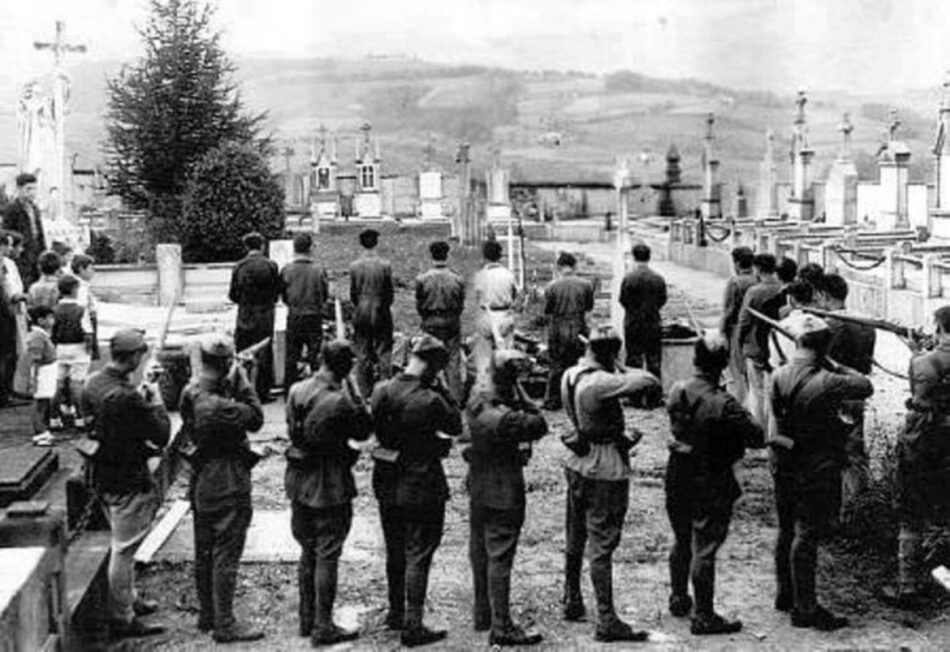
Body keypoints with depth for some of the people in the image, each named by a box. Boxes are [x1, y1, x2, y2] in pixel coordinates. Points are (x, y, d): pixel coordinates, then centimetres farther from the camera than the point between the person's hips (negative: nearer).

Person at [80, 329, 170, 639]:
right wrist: (156, 400, -7)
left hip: (103, 476, 9)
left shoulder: (92, 384, 0)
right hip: (128, 482, -9)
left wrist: (141, 397, 9)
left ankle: (130, 599, 39)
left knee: (123, 545, 24)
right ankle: (122, 619, 14)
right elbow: (162, 435, -21)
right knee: (124, 549, 3)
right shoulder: (126, 397, -29)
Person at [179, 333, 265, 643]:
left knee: (205, 552, 17)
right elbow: (255, 418, -19)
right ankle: (224, 625, 4)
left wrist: (233, 385, 1)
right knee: (226, 554, -2)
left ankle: (207, 615, 29)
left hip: (202, 478, 10)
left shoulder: (191, 393, 3)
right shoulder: (217, 405, -26)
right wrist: (243, 383, -12)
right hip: (227, 483, -10)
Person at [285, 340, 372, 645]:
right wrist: (353, 394, -8)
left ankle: (307, 619, 28)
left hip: (299, 481, 7)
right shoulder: (340, 401, -21)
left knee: (307, 551, 19)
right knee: (327, 555, 2)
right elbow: (363, 431, -8)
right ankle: (323, 626, 6)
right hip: (329, 485, -7)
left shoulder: (296, 391, -1)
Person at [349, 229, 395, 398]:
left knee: (362, 354, 7)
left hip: (361, 314, 2)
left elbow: (352, 293, 2)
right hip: (381, 314, -1)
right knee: (383, 352, 4)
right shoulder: (385, 265, -10)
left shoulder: (354, 266, -5)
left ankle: (365, 392, 9)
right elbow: (389, 292, -3)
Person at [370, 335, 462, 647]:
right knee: (418, 556, 2)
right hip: (421, 487, -6)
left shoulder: (381, 391, -4)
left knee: (395, 552, 20)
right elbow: (456, 427, -7)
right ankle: (413, 626, 5)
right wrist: (442, 390, -8)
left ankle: (396, 613, 34)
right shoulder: (430, 400, -23)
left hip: (387, 485, 6)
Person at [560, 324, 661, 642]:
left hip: (578, 464, 9)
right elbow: (650, 382, -30)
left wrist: (616, 374, 7)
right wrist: (626, 372, -11)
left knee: (575, 540, 20)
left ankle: (572, 603, 34)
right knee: (602, 546, -4)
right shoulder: (600, 383, -26)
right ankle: (606, 621, 2)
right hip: (606, 472, -9)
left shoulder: (570, 376, 0)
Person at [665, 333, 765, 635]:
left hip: (678, 479, 6)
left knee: (681, 542, 22)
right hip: (711, 485, -6)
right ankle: (704, 617, 11)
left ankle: (678, 599, 37)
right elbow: (757, 438, -20)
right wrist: (748, 422, -2)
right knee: (704, 550, 2)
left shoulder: (677, 391, -5)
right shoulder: (724, 405, -24)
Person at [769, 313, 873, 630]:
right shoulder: (825, 383, -23)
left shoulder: (778, 376, -5)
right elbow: (866, 387, -11)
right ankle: (805, 609, 7)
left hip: (784, 465, 6)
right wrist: (835, 366, -2)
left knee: (787, 531, 19)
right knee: (806, 536, 0)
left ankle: (785, 595, 33)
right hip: (816, 470, -6)